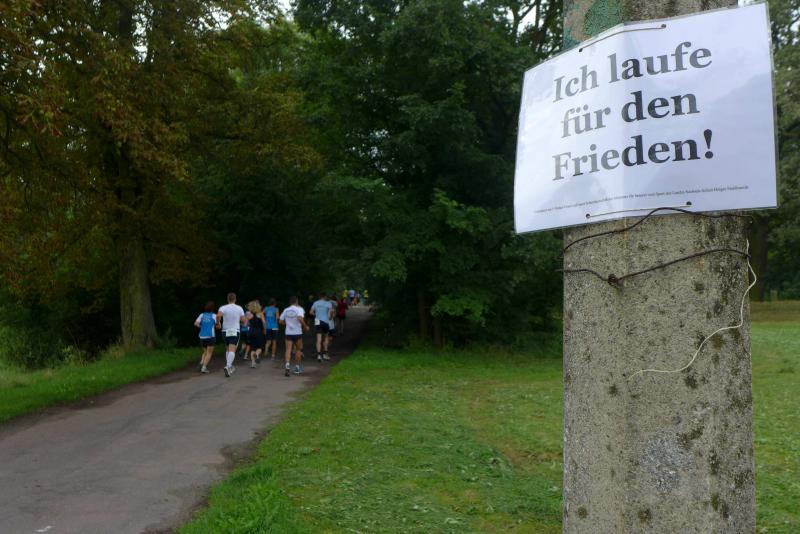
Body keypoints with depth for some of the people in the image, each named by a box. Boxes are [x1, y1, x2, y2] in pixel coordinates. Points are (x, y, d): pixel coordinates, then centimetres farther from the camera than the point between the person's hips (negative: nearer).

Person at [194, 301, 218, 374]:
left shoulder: (202, 315, 5)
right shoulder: (214, 315, -4)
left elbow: (196, 323, -6)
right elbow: (218, 326, -4)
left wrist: (201, 326, 12)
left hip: (202, 337, 4)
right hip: (210, 337, -4)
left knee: (205, 352, 22)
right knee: (209, 353, 2)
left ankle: (202, 362, -1)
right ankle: (204, 368, -9)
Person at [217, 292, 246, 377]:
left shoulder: (223, 308, -4)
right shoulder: (239, 308, -2)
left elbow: (218, 315, -24)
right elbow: (243, 320, -2)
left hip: (225, 331, 2)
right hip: (235, 331, -2)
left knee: (228, 350, 20)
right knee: (232, 350, -10)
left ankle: (230, 367, 24)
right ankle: (228, 366, -31)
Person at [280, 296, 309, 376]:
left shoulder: (286, 310, 7)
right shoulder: (299, 309, -7)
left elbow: (281, 321, 10)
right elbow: (300, 318, -24)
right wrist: (305, 326, -12)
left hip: (288, 333, 3)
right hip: (297, 333, -3)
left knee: (288, 350, -2)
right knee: (298, 349, 13)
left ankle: (287, 364, -25)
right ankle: (297, 367, 18)